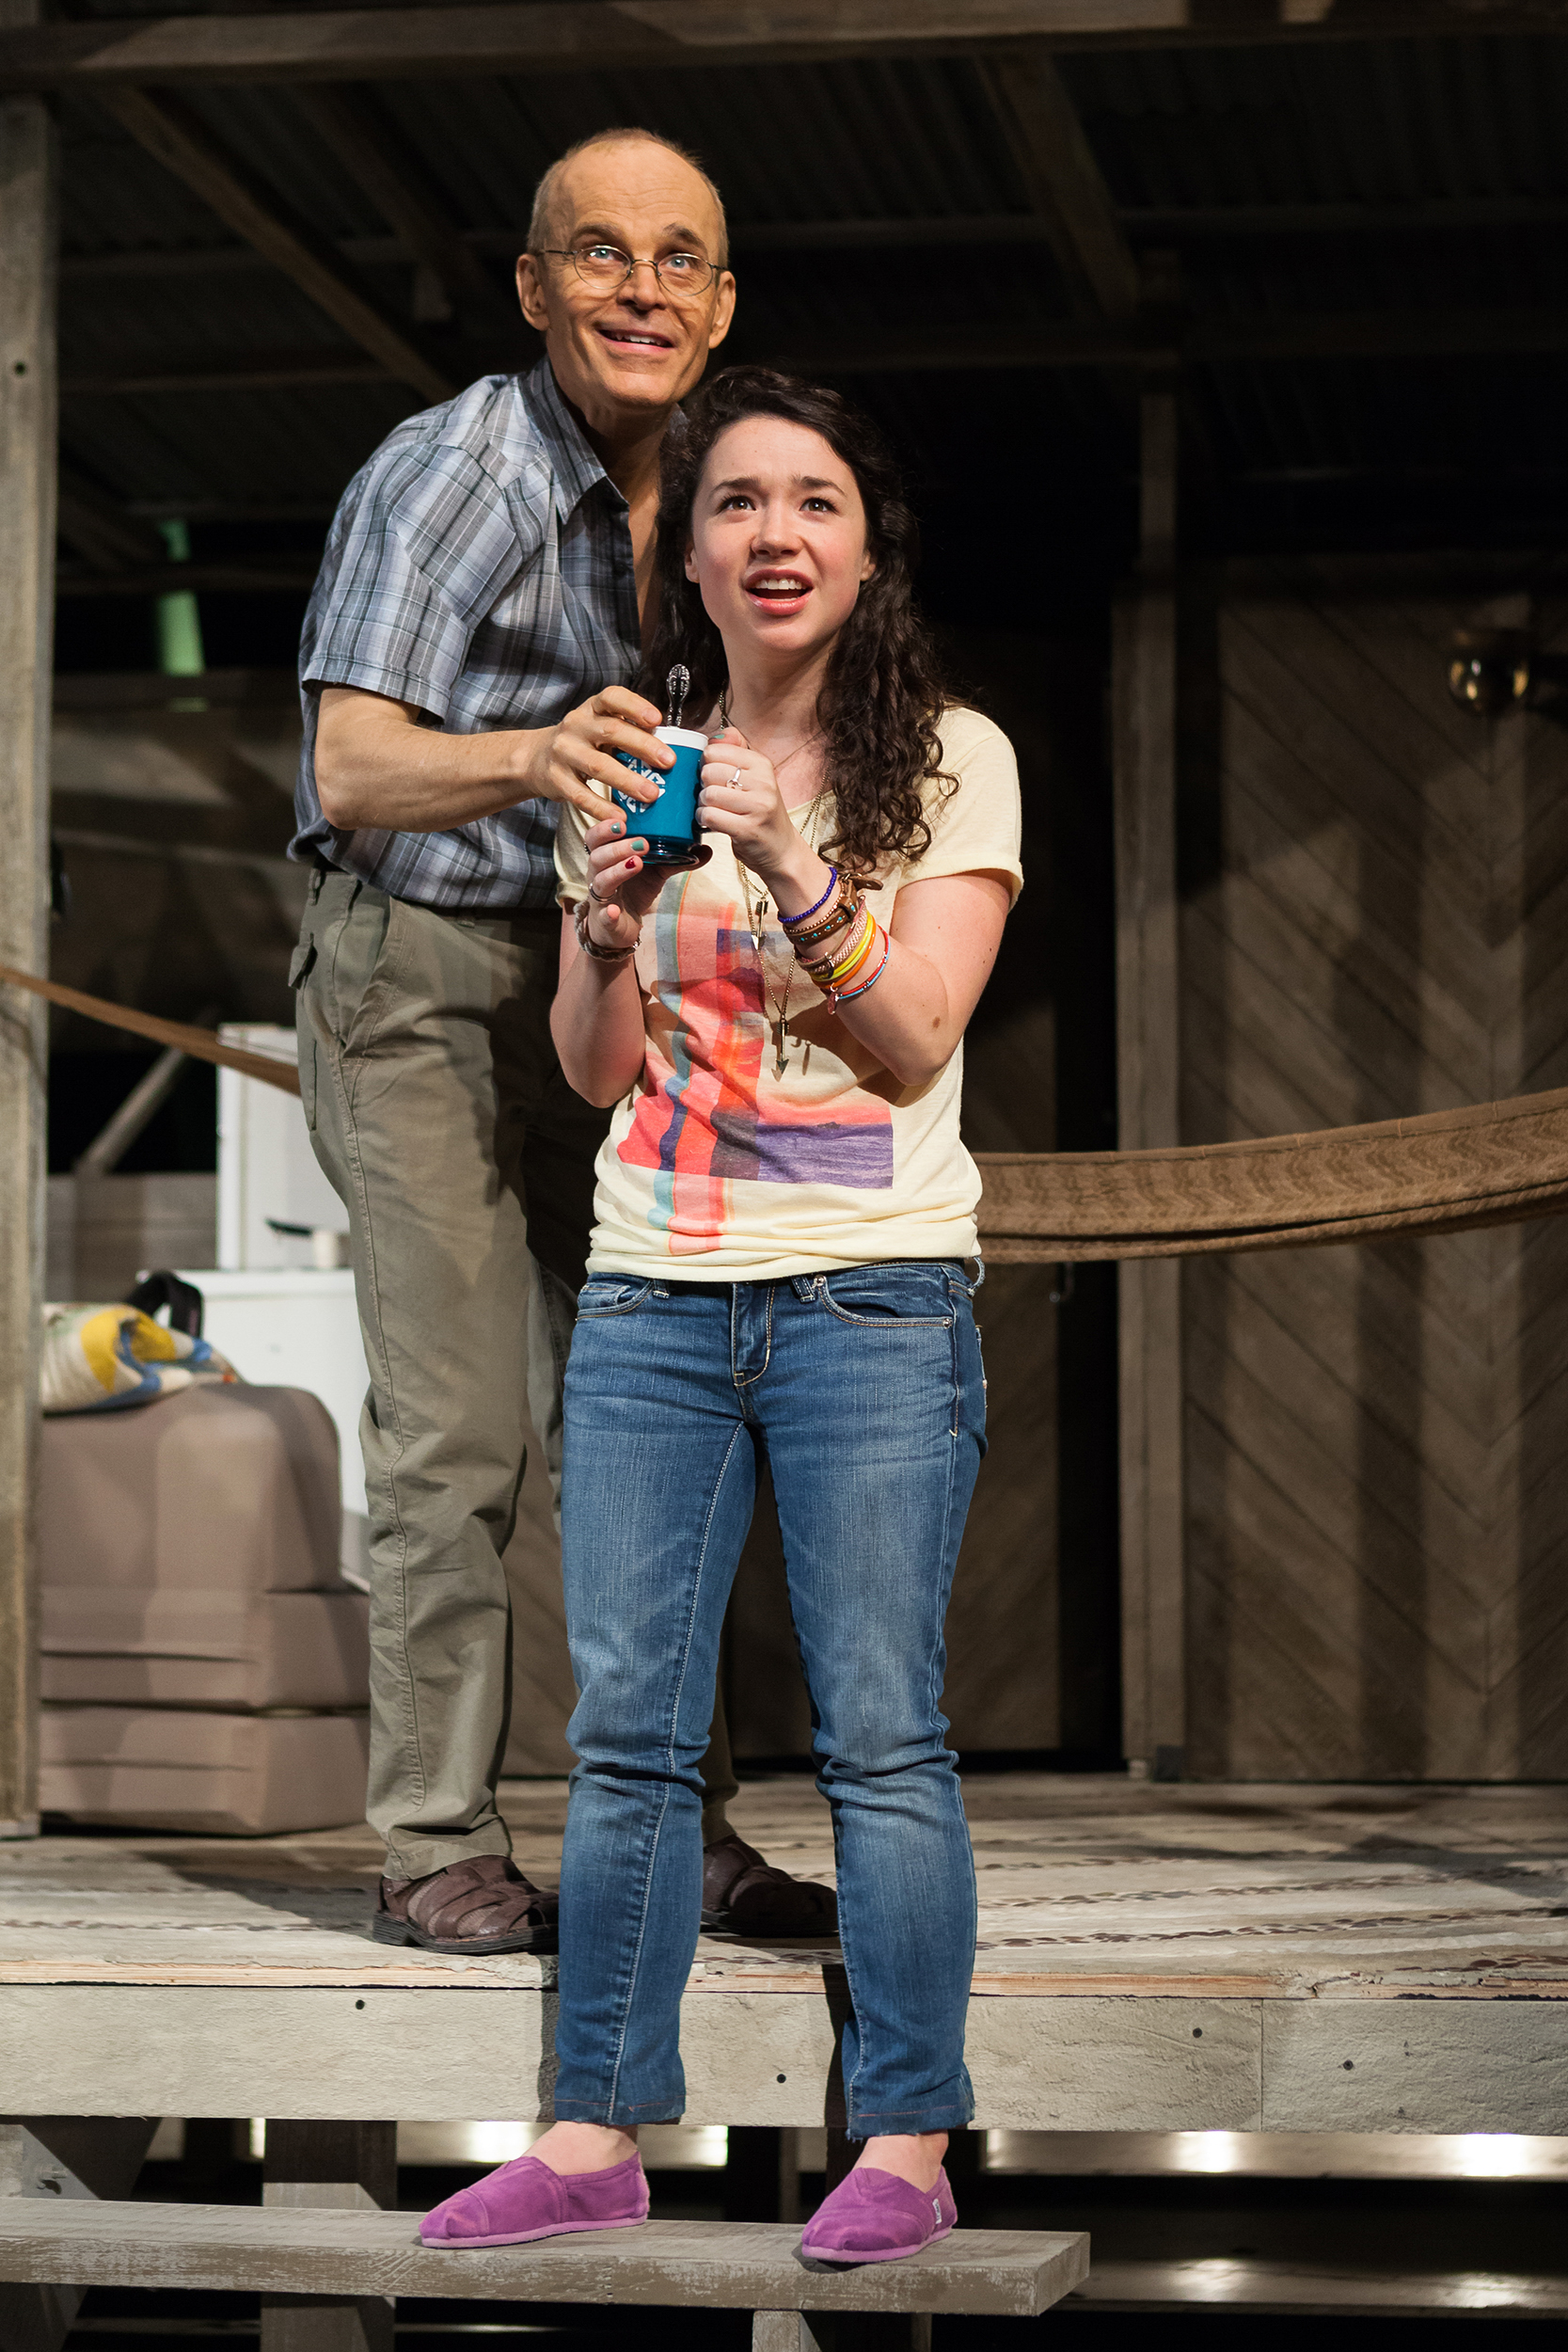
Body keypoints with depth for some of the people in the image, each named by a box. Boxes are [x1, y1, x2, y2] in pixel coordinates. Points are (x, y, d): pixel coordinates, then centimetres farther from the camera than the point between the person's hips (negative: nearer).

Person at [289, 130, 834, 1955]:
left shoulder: (686, 486, 8)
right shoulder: (448, 472, -14)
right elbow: (355, 772, -28)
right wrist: (536, 755, -45)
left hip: (583, 978, 7)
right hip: (416, 970, -7)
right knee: (456, 1427, -10)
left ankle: (678, 1829, 13)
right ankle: (436, 1854, -2)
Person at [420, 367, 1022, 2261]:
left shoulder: (949, 759, 2)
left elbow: (912, 1041, -7)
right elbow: (593, 1072, 9)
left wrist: (793, 870, -21)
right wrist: (608, 933, -11)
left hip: (872, 1298, -3)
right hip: (653, 1300, 3)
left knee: (879, 1730, -5)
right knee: (624, 1728, 2)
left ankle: (904, 2144, 0)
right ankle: (594, 2136, 8)